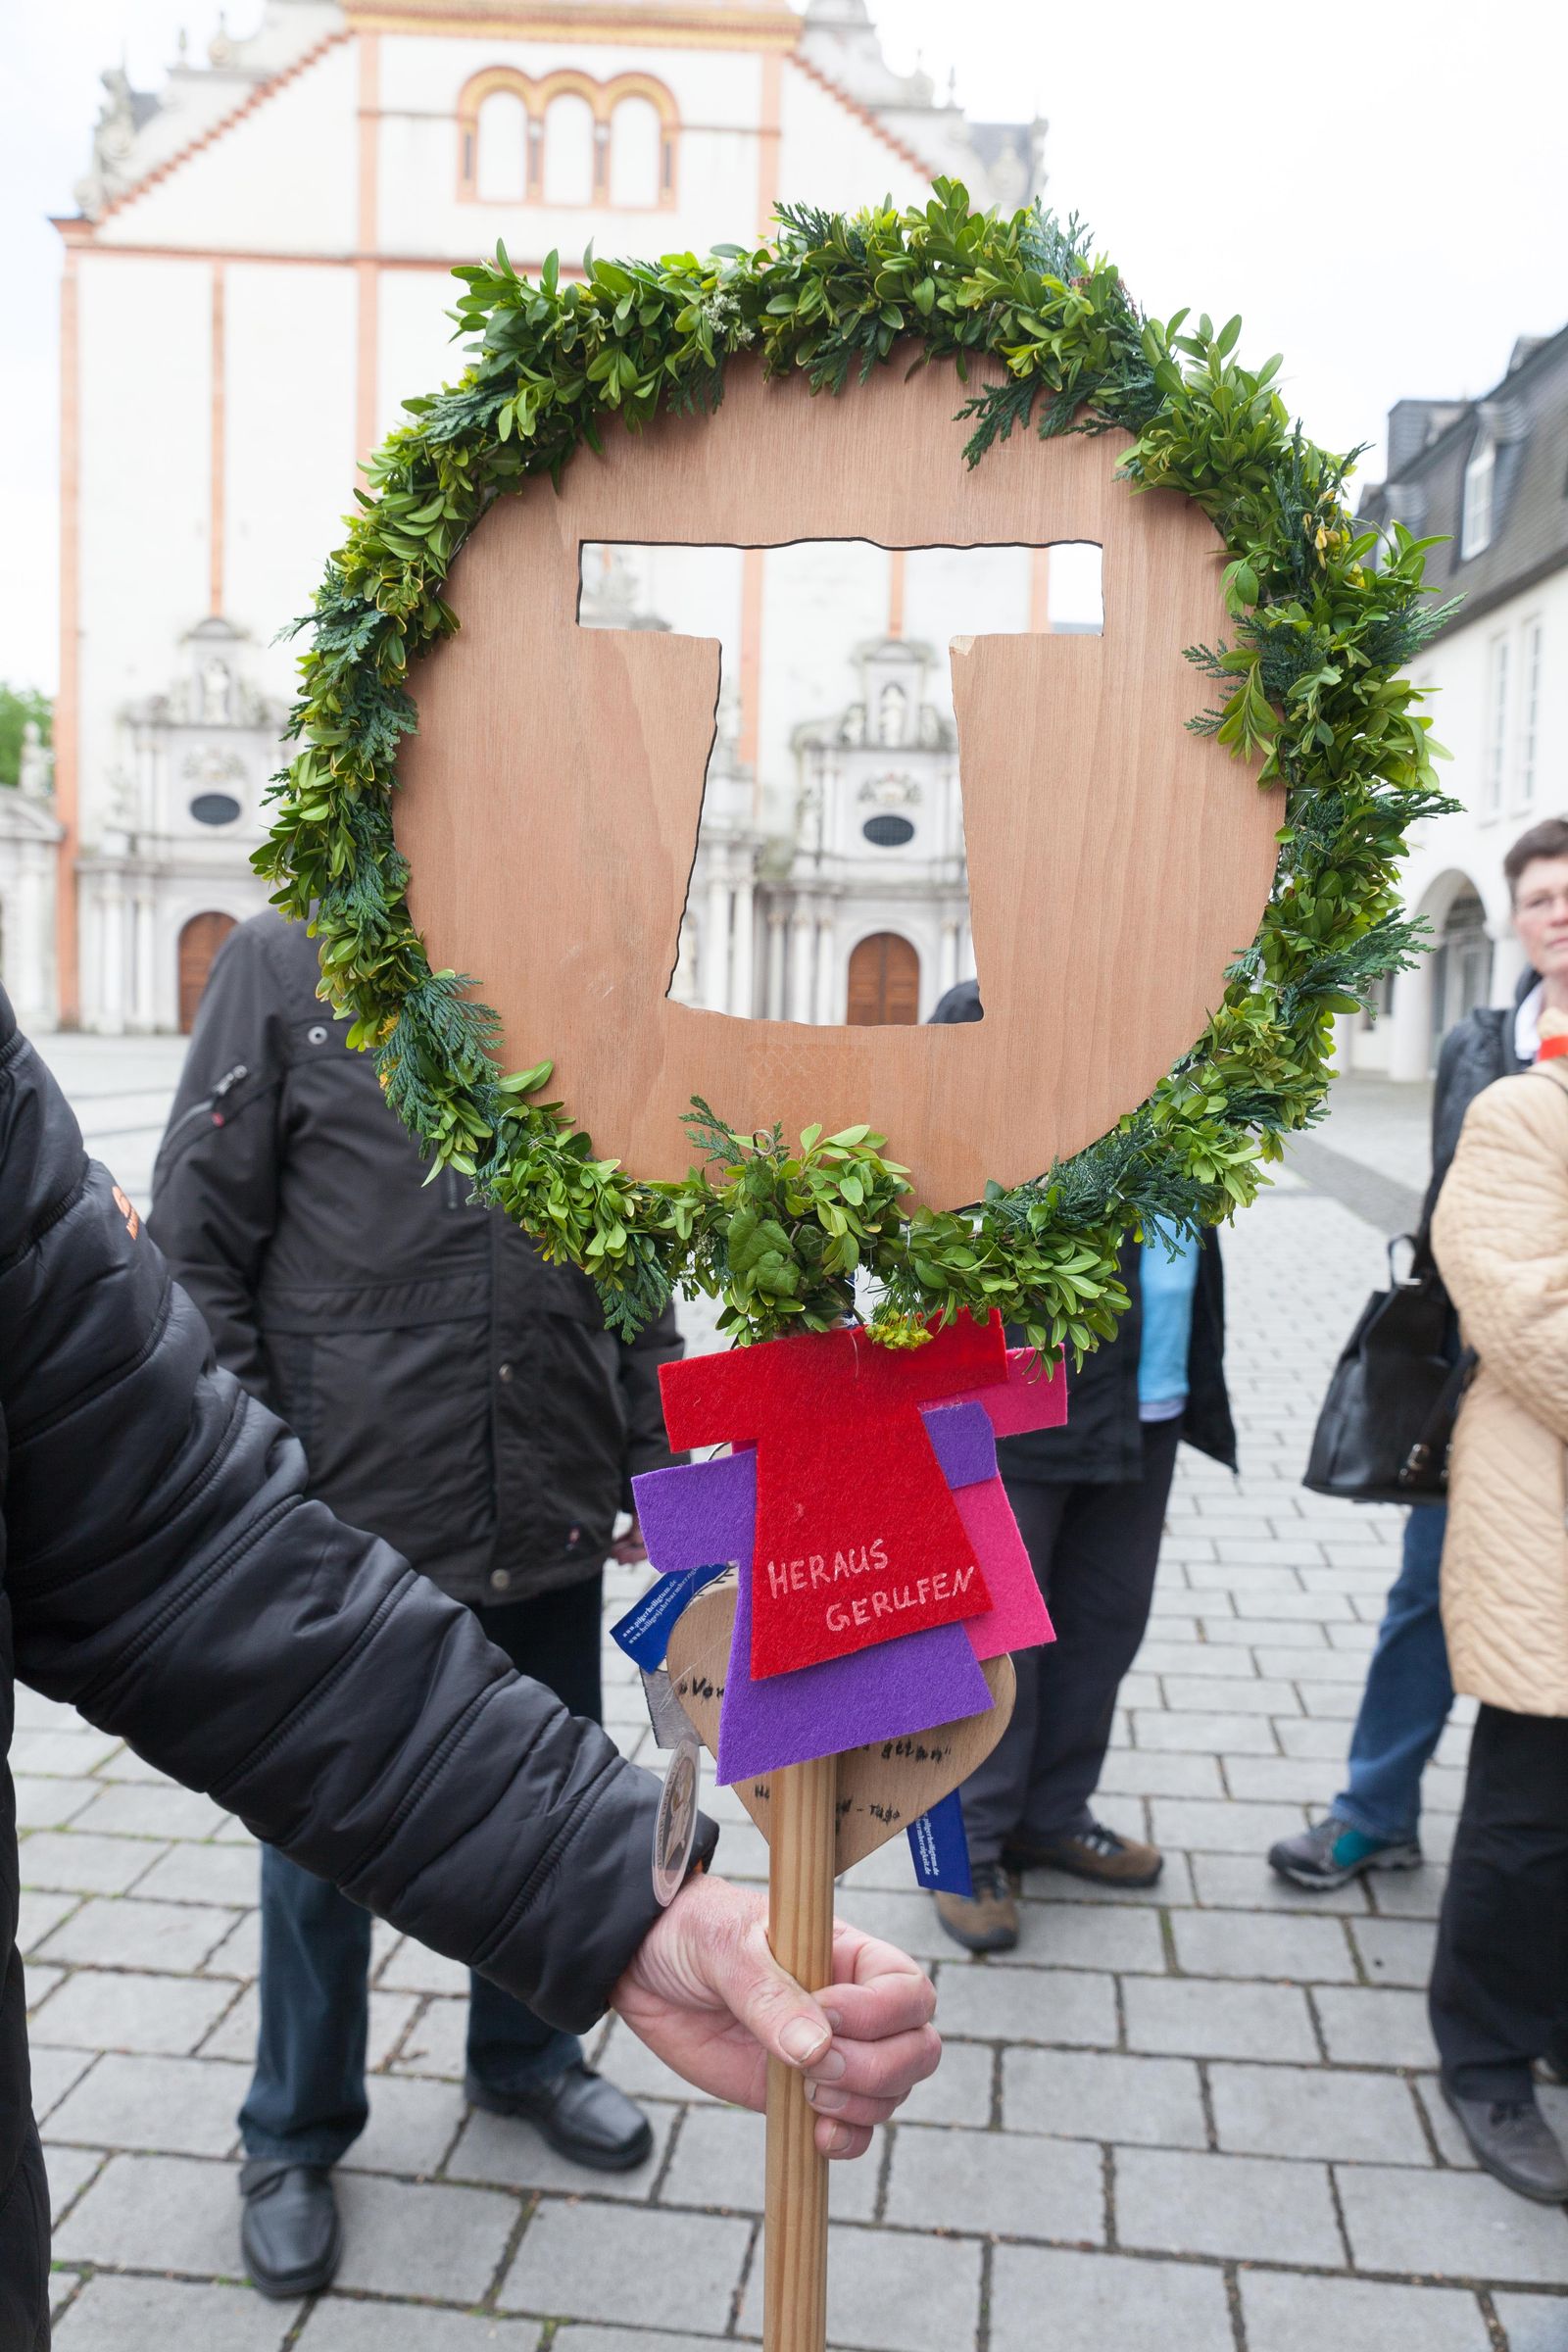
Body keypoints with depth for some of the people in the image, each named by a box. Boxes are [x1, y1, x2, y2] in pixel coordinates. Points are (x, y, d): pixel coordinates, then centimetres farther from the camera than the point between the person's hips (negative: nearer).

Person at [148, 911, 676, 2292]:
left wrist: (654, 1464, 9)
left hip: (550, 1512, 4)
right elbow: (194, 1249, -6)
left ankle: (522, 2055, 45)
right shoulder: (289, 964, -4)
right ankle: (296, 2138, 37)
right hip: (350, 1512, -3)